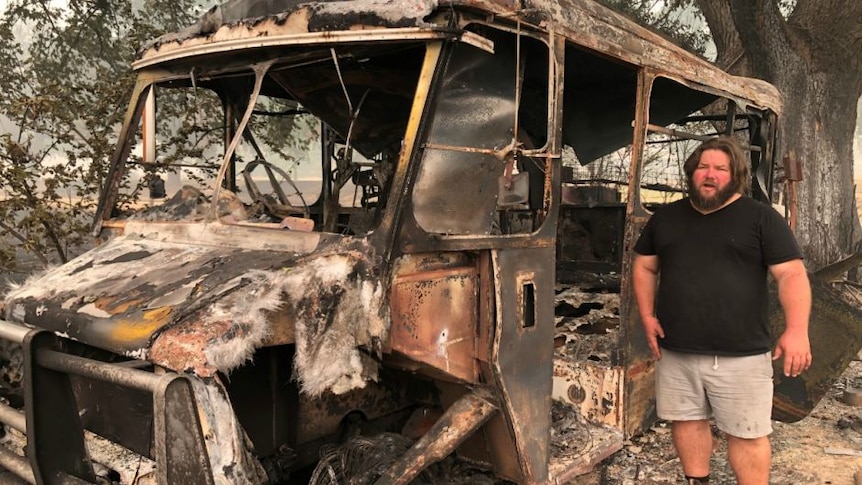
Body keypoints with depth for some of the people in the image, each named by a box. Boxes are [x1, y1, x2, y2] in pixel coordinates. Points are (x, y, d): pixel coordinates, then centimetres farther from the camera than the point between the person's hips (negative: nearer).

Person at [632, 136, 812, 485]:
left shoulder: (761, 218, -2)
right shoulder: (666, 217, 10)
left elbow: (791, 274, -8)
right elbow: (644, 267, 16)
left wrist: (796, 329, -20)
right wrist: (647, 316, 3)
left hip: (740, 354, -4)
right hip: (675, 351, 4)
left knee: (748, 434, 4)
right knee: (686, 421, 14)